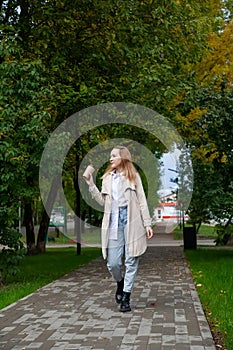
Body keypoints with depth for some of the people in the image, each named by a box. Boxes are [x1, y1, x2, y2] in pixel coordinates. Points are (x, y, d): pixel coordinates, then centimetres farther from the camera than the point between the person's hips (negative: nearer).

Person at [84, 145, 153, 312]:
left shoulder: (133, 176, 6)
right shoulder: (107, 178, 17)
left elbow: (142, 201, 3)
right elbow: (102, 201, 12)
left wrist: (147, 224, -2)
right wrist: (91, 184, 4)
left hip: (132, 222, -3)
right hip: (114, 222, 3)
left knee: (131, 261, -1)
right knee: (113, 263, -2)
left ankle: (126, 297, 8)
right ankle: (120, 284, 29)